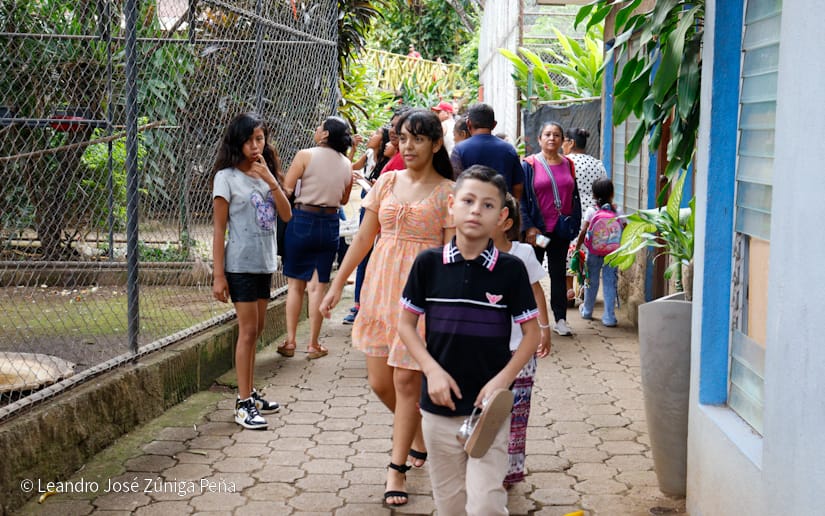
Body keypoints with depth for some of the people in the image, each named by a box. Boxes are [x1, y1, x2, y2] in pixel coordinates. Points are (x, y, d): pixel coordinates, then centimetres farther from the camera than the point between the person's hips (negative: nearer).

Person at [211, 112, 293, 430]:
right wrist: (218, 275, -13)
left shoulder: (266, 174, 10)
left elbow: (286, 215, 0)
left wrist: (271, 181, -14)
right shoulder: (227, 177, -8)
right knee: (248, 330, -6)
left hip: (264, 263, 7)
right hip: (240, 264, -6)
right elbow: (219, 229, -10)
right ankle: (243, 405, -1)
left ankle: (250, 394, 23)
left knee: (256, 329, 13)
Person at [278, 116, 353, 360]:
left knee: (295, 283, 8)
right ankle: (313, 345, 10)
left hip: (302, 220, -2)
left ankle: (290, 341, 10)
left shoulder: (305, 156, -10)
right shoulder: (347, 164, 2)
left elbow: (286, 189, -11)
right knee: (318, 285, 7)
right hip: (330, 224, 3)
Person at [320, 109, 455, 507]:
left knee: (407, 381, -3)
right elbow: (363, 238, 11)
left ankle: (397, 468, 10)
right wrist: (337, 285, 11)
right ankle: (419, 437, 36)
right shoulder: (388, 182, 7)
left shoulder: (447, 193, -5)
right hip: (380, 287, 5)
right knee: (380, 381, 8)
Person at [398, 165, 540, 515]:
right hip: (439, 404, 2)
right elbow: (406, 323, 4)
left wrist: (502, 380, -12)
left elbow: (531, 333, 0)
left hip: (489, 407, -1)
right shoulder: (428, 263, -2)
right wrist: (432, 370, -9)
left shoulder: (511, 269, -5)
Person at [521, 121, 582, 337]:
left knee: (559, 272, 9)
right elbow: (521, 198, -7)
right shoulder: (529, 165, -4)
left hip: (561, 231, 4)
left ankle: (560, 318, 14)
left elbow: (575, 197, 14)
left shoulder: (568, 165, 9)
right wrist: (528, 227, -14)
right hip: (536, 230, -3)